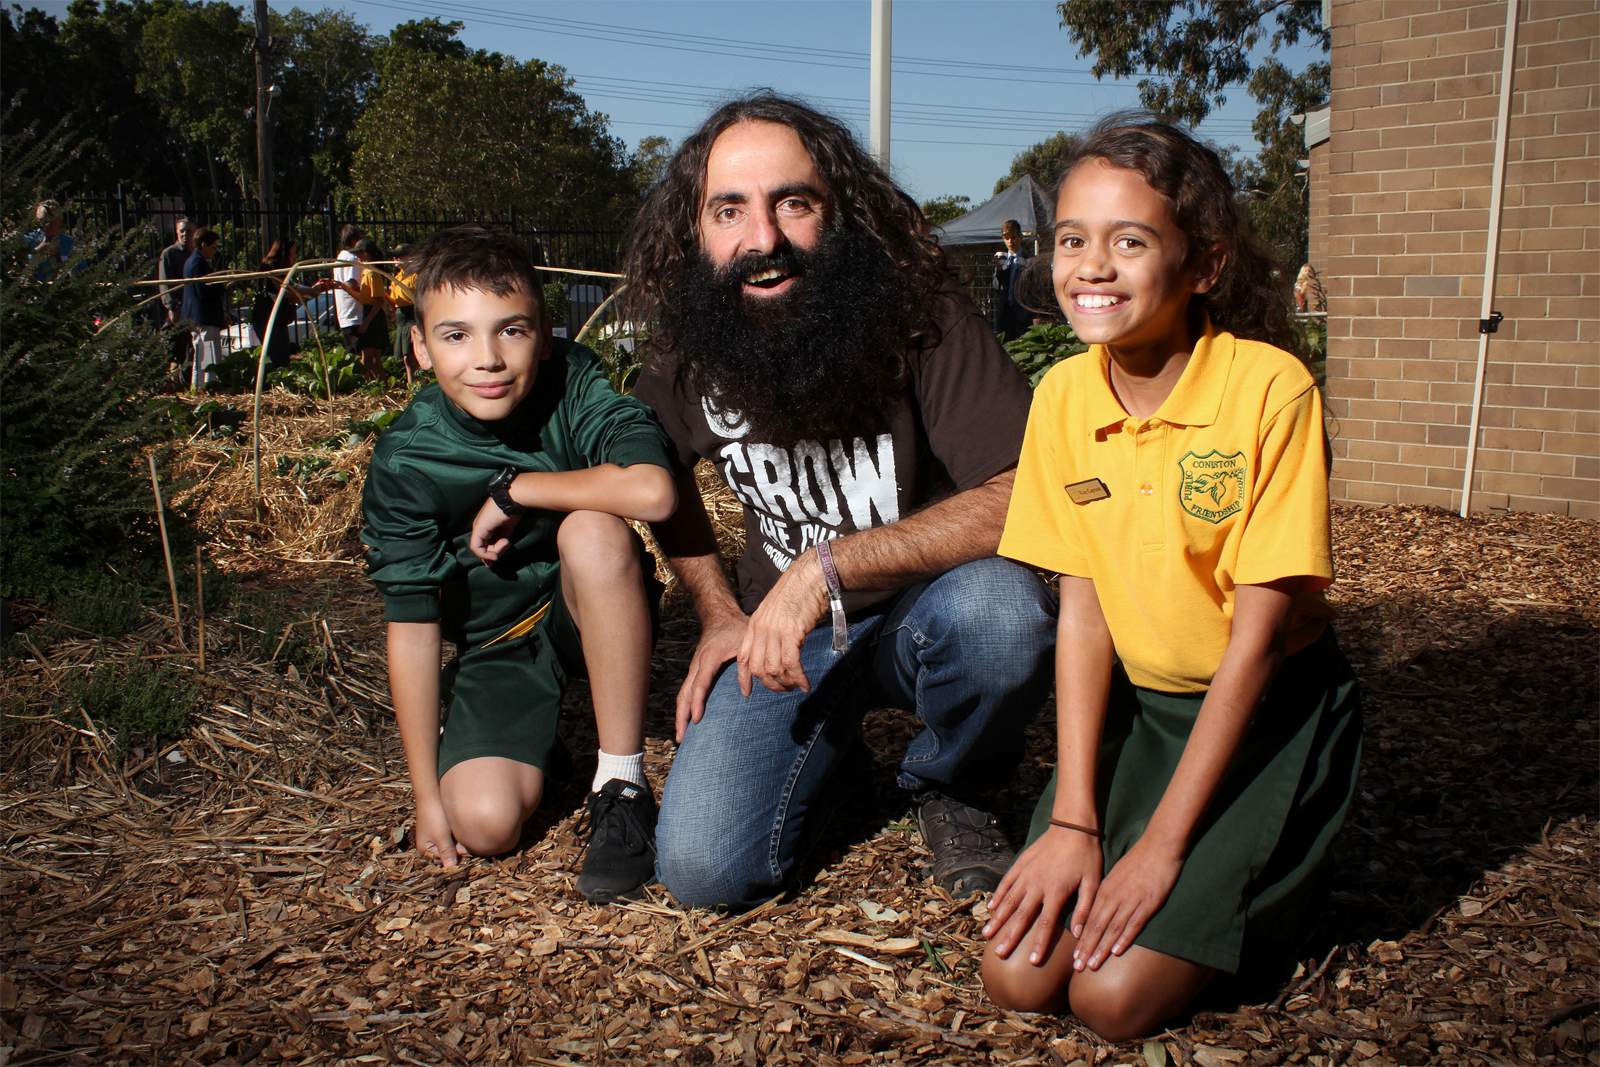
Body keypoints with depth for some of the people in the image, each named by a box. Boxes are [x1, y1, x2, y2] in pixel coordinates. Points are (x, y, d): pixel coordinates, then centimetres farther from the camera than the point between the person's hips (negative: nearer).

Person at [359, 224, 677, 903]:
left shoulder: (572, 382, -19)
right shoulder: (405, 465, -16)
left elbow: (653, 491, -38)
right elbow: (411, 627, -13)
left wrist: (511, 490, -26)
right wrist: (427, 795, -10)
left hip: (594, 616, -1)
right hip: (498, 643, 1)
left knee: (592, 529, -33)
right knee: (484, 823, -20)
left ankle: (622, 784, -21)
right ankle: (545, 732, 18)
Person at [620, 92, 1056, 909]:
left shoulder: (921, 322, -21)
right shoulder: (686, 355, -7)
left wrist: (830, 567, -33)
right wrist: (718, 614, 6)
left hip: (924, 620, -2)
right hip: (784, 636, 3)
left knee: (1002, 606, -38)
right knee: (703, 869, -15)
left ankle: (948, 788, -3)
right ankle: (832, 753, 19)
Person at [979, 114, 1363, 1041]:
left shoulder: (1271, 388, -20)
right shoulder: (1063, 396, -6)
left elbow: (1257, 632, -18)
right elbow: (1083, 610, -5)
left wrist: (1162, 843, -18)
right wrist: (1073, 819, -11)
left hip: (1270, 712, -4)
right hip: (1136, 704, 4)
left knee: (1116, 993, -16)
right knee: (1018, 975, -9)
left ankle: (1259, 886, 12)